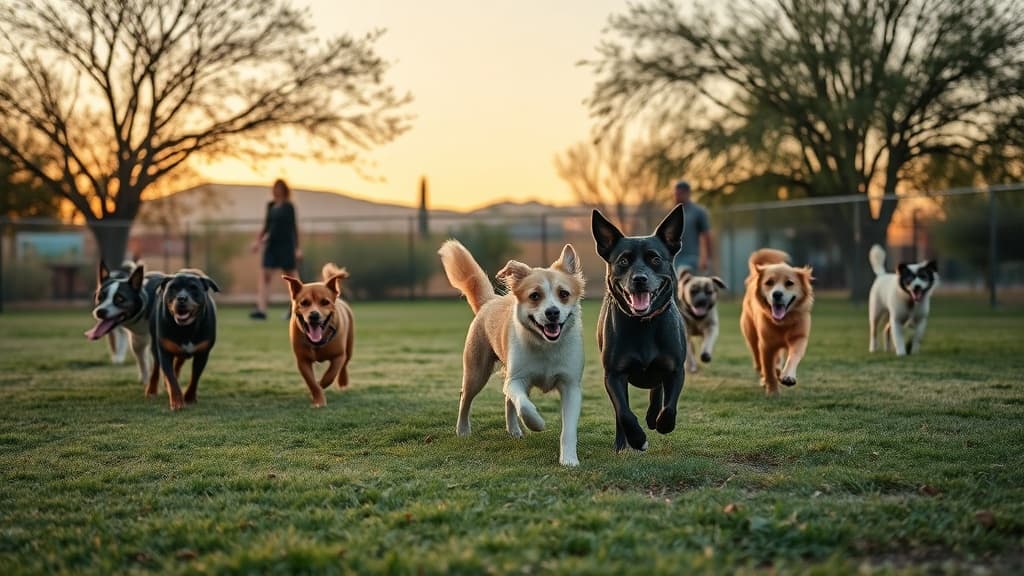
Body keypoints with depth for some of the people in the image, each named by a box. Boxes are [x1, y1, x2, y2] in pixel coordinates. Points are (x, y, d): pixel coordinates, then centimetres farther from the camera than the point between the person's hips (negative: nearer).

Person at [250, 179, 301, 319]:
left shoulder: (288, 207, -4)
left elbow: (293, 227, -4)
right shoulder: (270, 206, 11)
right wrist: (259, 240, 9)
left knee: (291, 274, 6)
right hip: (271, 245, 5)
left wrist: (297, 248, -6)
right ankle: (261, 309, -14)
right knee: (265, 275, -7)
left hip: (286, 245, -5)